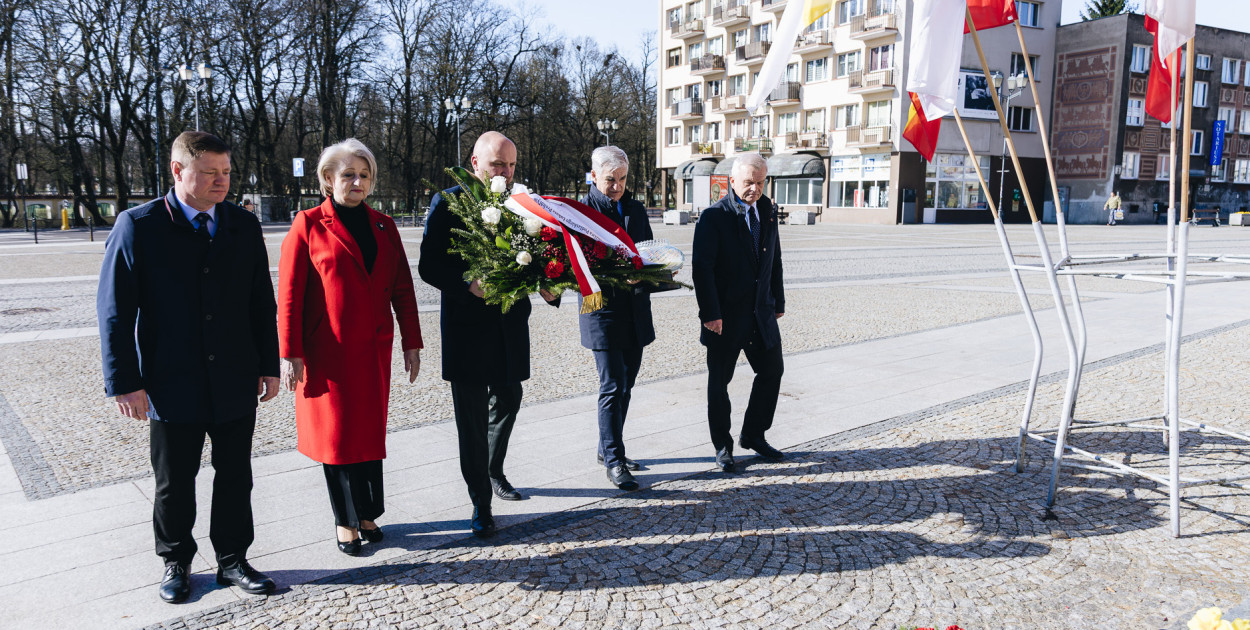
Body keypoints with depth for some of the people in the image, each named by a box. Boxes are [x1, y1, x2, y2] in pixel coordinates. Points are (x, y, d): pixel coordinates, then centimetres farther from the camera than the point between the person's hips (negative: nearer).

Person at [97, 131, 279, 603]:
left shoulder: (244, 226, 4)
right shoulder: (138, 226, -6)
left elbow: (262, 303, 8)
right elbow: (115, 310, -6)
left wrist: (269, 365, 6)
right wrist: (124, 382, -10)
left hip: (236, 383, 3)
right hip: (172, 385, -2)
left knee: (235, 477, 11)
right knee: (173, 483, 12)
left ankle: (232, 560, 27)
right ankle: (175, 563, 32)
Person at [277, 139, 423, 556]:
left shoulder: (383, 226, 8)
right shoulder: (308, 225, -4)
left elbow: (402, 289, 9)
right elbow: (289, 295, -7)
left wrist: (411, 344, 6)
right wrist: (290, 353, -10)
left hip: (373, 350, 4)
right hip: (328, 353, -4)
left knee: (371, 431, 11)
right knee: (337, 432, 5)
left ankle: (368, 514, 25)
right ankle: (346, 521, 19)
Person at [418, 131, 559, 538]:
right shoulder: (448, 203, -6)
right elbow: (429, 267, -11)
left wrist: (547, 287, -11)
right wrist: (468, 284, -28)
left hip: (510, 323, 5)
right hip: (467, 325, -5)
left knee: (508, 401, 18)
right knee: (472, 418, 2)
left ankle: (494, 471, 44)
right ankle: (481, 504, 13)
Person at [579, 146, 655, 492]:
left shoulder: (636, 209, 13)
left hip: (635, 311, 6)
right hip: (603, 309, -6)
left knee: (625, 385, 13)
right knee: (612, 386, -7)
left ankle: (608, 448, 28)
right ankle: (613, 461, 1)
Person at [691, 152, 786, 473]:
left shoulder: (768, 212, 9)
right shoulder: (714, 216, -11)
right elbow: (702, 268, -16)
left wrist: (778, 302, 14)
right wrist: (710, 313, -20)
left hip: (761, 313, 6)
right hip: (726, 316, -6)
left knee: (772, 371, 11)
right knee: (719, 381, 4)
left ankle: (753, 435, 28)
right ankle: (723, 445, 20)